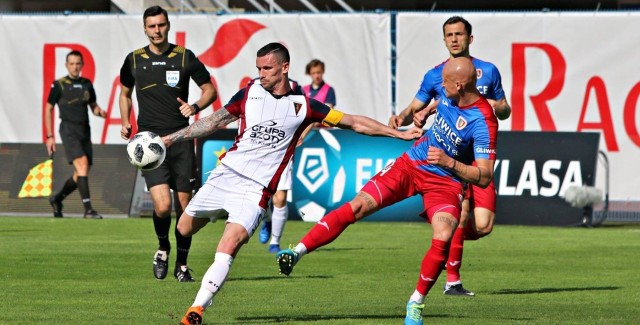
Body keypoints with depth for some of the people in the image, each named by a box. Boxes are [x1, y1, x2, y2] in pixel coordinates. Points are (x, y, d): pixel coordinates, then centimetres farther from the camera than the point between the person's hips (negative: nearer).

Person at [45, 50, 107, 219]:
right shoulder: (59, 85, -1)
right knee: (82, 164, -23)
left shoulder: (87, 84, 12)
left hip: (85, 131, 6)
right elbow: (48, 109, 4)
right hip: (69, 130, -6)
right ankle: (88, 209, -27)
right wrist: (50, 136, -1)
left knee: (80, 174, 7)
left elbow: (93, 106, 22)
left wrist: (100, 112, -3)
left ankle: (56, 199, 32)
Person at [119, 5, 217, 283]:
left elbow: (210, 90, 9)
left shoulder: (184, 57, 2)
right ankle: (163, 248, 13)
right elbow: (125, 93, 23)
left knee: (184, 206, 2)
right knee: (162, 205, -17)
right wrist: (125, 122, 9)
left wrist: (195, 107, -10)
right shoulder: (134, 60, 6)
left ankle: (182, 265, 19)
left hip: (181, 140, 1)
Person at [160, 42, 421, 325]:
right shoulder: (249, 94, 5)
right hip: (226, 173, 3)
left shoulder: (302, 106, 0)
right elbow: (214, 121, 16)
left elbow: (354, 123, 6)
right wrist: (172, 138, 14)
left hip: (256, 188, -3)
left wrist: (399, 133, 4)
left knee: (228, 248, -19)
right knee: (185, 228, 7)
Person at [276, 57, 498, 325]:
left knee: (443, 239, -27)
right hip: (411, 163, 5)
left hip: (445, 180, -5)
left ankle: (416, 302, -5)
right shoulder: (446, 92, -7)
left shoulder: (483, 122, -26)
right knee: (357, 206, -11)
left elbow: (484, 177, -28)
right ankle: (297, 252, -9)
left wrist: (449, 163, -38)